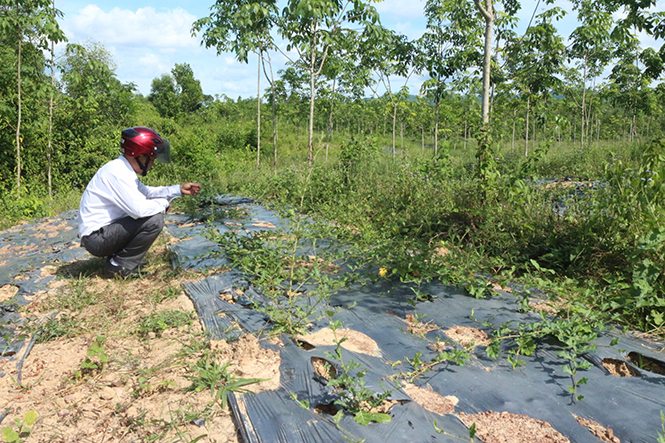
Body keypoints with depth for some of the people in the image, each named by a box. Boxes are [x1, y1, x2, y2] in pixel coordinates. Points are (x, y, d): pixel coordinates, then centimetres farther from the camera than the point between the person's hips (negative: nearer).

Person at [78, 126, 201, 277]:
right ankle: (121, 266, -7)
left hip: (106, 228, 10)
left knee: (153, 213, 18)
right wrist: (163, 203, -11)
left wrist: (179, 189, 15)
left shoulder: (124, 169, 9)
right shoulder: (117, 173, -22)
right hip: (96, 238, -10)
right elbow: (139, 209, -30)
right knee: (154, 220, -22)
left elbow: (146, 191, 23)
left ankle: (116, 257, 13)